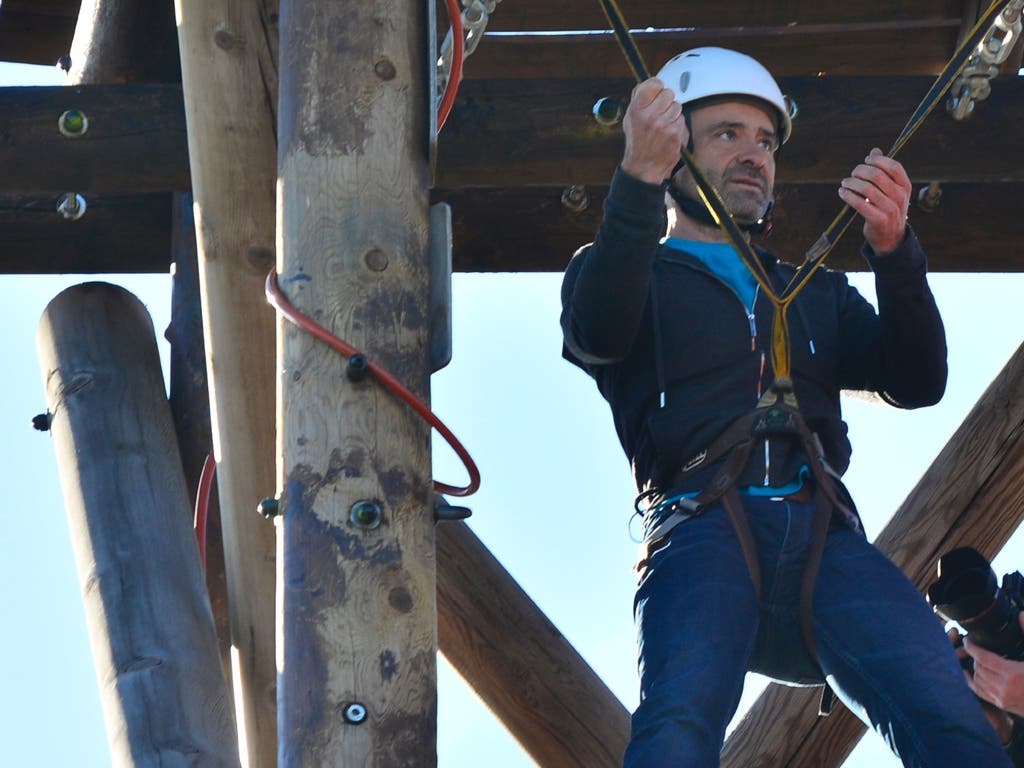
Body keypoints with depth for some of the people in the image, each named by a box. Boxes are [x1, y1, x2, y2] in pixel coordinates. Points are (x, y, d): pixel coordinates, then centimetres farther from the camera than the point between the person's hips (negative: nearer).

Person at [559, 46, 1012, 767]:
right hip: (704, 529, -3)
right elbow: (598, 335, -3)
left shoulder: (817, 293, 34)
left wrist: (893, 250, 0)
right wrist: (639, 179, -17)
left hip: (824, 537, 3)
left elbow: (919, 382, 17)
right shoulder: (631, 271, 22)